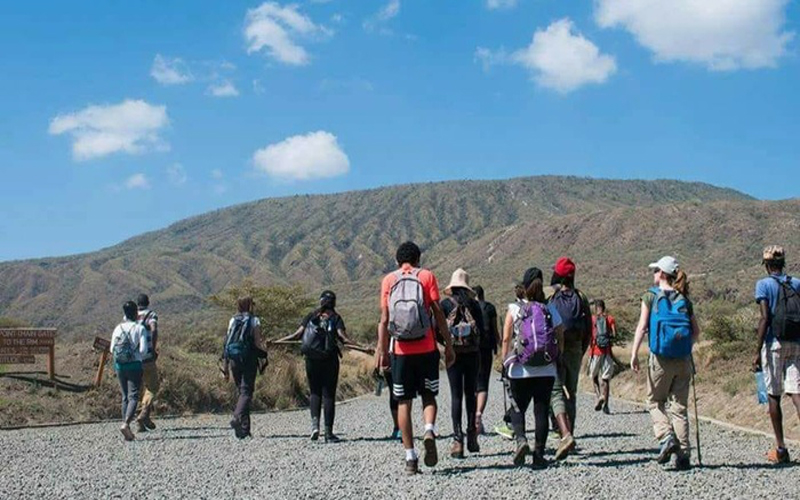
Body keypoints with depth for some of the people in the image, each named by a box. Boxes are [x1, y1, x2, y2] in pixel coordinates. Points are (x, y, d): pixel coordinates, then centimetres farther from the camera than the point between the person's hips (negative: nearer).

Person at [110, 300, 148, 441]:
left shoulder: (118, 328, 6)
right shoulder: (139, 328, -6)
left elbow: (112, 349, 4)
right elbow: (143, 349, -12)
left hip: (119, 365, 4)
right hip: (134, 365, -4)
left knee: (125, 397, 12)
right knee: (133, 396, -5)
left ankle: (127, 430, 9)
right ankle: (126, 423, -26)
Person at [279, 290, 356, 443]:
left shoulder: (311, 316, 10)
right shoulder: (336, 318, 4)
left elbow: (298, 334, 3)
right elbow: (342, 337, -9)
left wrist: (276, 342, 11)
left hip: (312, 359, 2)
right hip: (330, 360, -2)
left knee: (315, 392, 14)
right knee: (328, 394, 3)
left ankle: (315, 423, -6)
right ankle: (328, 432, 2)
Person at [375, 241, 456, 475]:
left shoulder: (388, 280, 6)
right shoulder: (427, 276, 4)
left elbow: (384, 319, 1)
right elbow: (438, 313, -2)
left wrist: (382, 351, 5)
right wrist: (449, 345, 1)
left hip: (400, 351, 1)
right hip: (426, 349, -1)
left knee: (403, 402, 7)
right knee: (428, 395, 14)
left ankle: (410, 458, 3)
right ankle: (429, 431, -15)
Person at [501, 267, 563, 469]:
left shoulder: (514, 310, -2)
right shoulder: (551, 310, 3)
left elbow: (506, 338, -4)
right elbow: (560, 338, 3)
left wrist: (505, 362, 3)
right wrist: (557, 359, 15)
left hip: (520, 370, -1)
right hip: (546, 371, 1)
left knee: (517, 408, 11)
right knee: (542, 411, 7)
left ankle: (521, 440, -14)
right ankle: (539, 455, 4)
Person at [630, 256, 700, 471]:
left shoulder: (651, 296, 0)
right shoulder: (684, 299, 11)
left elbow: (642, 326, -8)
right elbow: (696, 331, 8)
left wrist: (634, 354, -10)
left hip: (660, 358, -3)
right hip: (683, 359, 3)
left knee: (655, 401, 13)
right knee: (680, 406, 8)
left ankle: (667, 437, -9)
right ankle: (683, 454, 3)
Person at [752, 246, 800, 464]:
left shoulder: (764, 285, -3)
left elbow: (765, 318, -11)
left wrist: (758, 352, -9)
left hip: (774, 344, -3)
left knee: (774, 395, 7)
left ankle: (780, 448, 11)